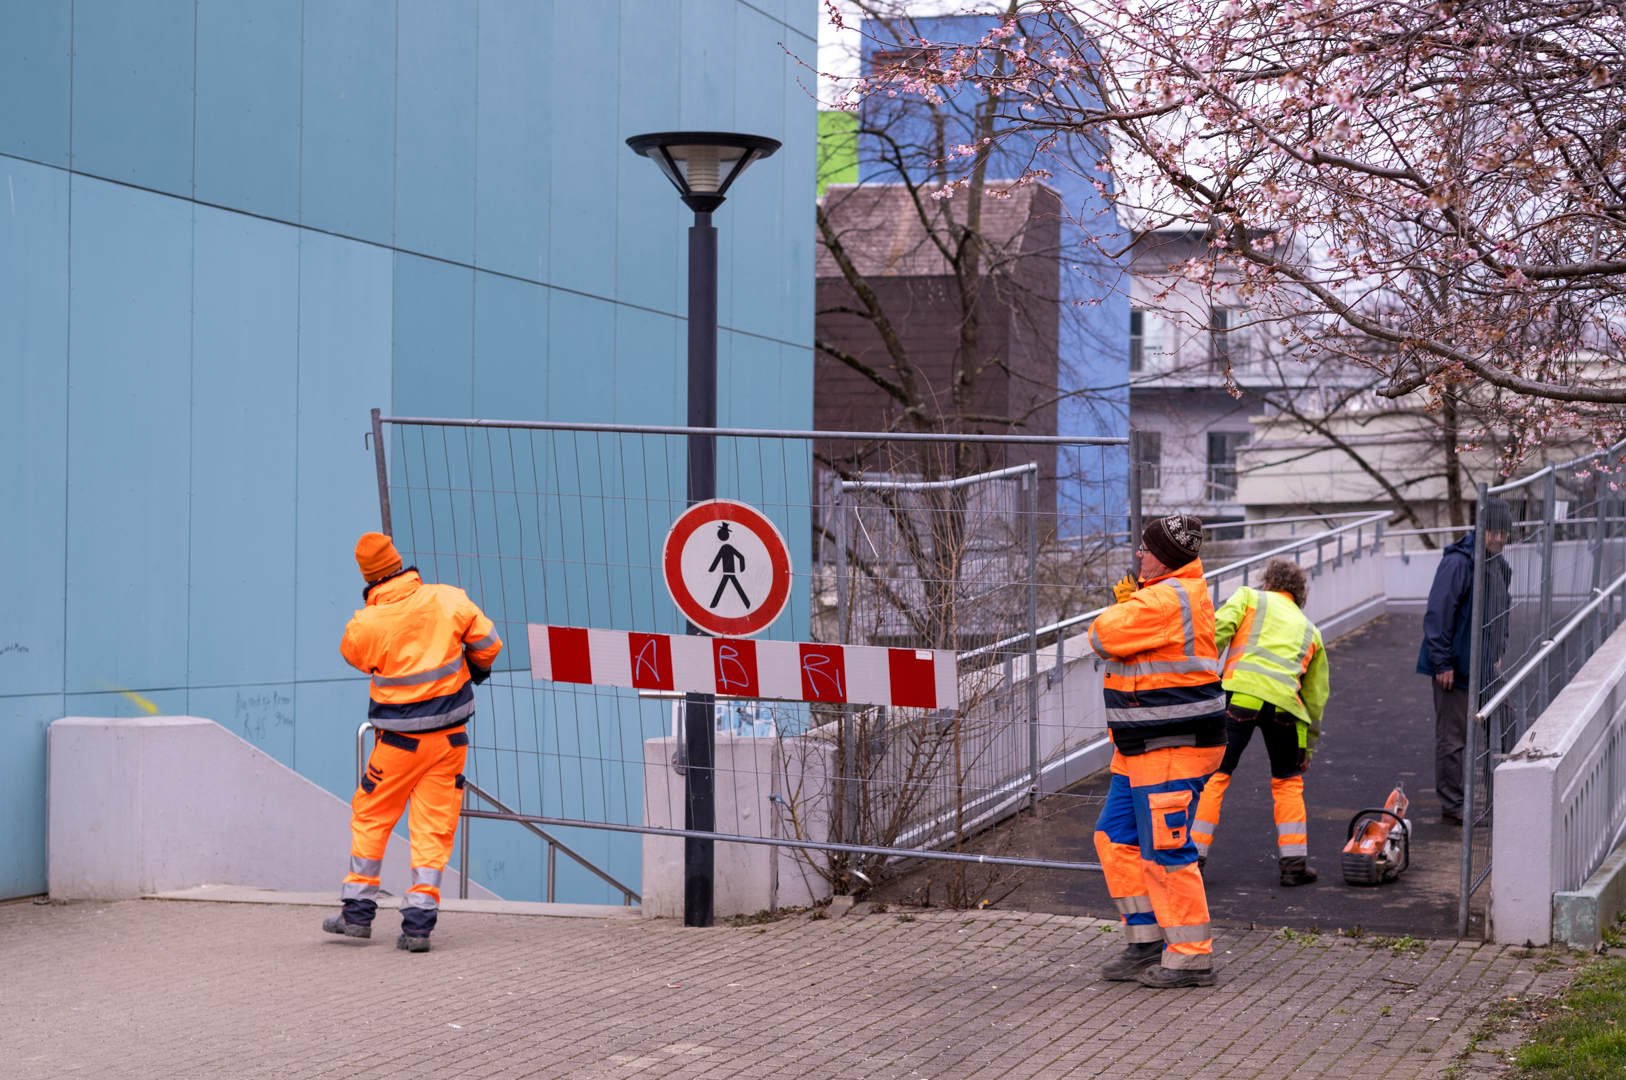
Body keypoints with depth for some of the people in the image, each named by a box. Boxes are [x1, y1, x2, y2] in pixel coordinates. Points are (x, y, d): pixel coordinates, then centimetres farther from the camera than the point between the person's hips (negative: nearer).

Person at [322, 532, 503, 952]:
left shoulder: (365, 625, -14)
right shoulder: (449, 600, -10)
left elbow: (353, 654, 8)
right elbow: (487, 643, -2)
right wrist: (477, 667, 19)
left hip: (402, 740, -2)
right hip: (450, 736, 2)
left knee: (370, 816, 16)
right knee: (433, 828, 6)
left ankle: (359, 911, 21)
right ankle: (419, 922, 2)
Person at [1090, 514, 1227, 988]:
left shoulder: (1167, 600, -20)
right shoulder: (1183, 590, 15)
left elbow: (1104, 636, -21)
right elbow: (1131, 636, 19)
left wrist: (1122, 608, -1)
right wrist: (1128, 600, 1)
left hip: (1174, 749, -11)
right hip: (1145, 749, 11)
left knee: (1165, 850, -5)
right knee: (1116, 837, 14)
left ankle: (1191, 958, 3)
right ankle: (1147, 941, 20)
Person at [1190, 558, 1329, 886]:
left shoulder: (1249, 597, 22)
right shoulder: (1310, 630, 31)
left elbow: (1218, 629, 1)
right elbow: (1316, 694, 32)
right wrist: (1308, 746, 37)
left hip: (1239, 695, -2)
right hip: (1284, 703, 3)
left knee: (1214, 775, 6)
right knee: (1288, 782, 20)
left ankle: (1193, 855, 3)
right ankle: (1294, 861, 14)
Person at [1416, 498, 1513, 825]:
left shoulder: (1498, 565, 12)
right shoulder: (1458, 562, -17)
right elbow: (1439, 614, -19)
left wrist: (1497, 652, 19)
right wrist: (1442, 663, -20)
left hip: (1481, 667, 9)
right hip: (1455, 668, -9)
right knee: (1452, 738, -2)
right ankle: (1452, 807, 5)